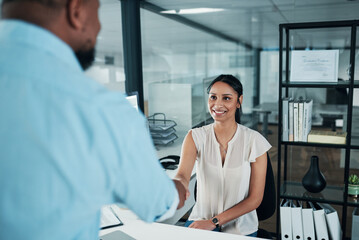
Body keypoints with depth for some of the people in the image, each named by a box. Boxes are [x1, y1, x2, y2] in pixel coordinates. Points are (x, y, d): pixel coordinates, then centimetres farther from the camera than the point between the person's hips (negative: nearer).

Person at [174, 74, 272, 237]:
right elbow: (183, 174, -21)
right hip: (201, 219, 1)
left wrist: (214, 222, -13)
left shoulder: (255, 141, -8)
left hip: (240, 228, 0)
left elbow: (255, 198, -7)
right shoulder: (195, 137, -4)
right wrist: (179, 186, -45)